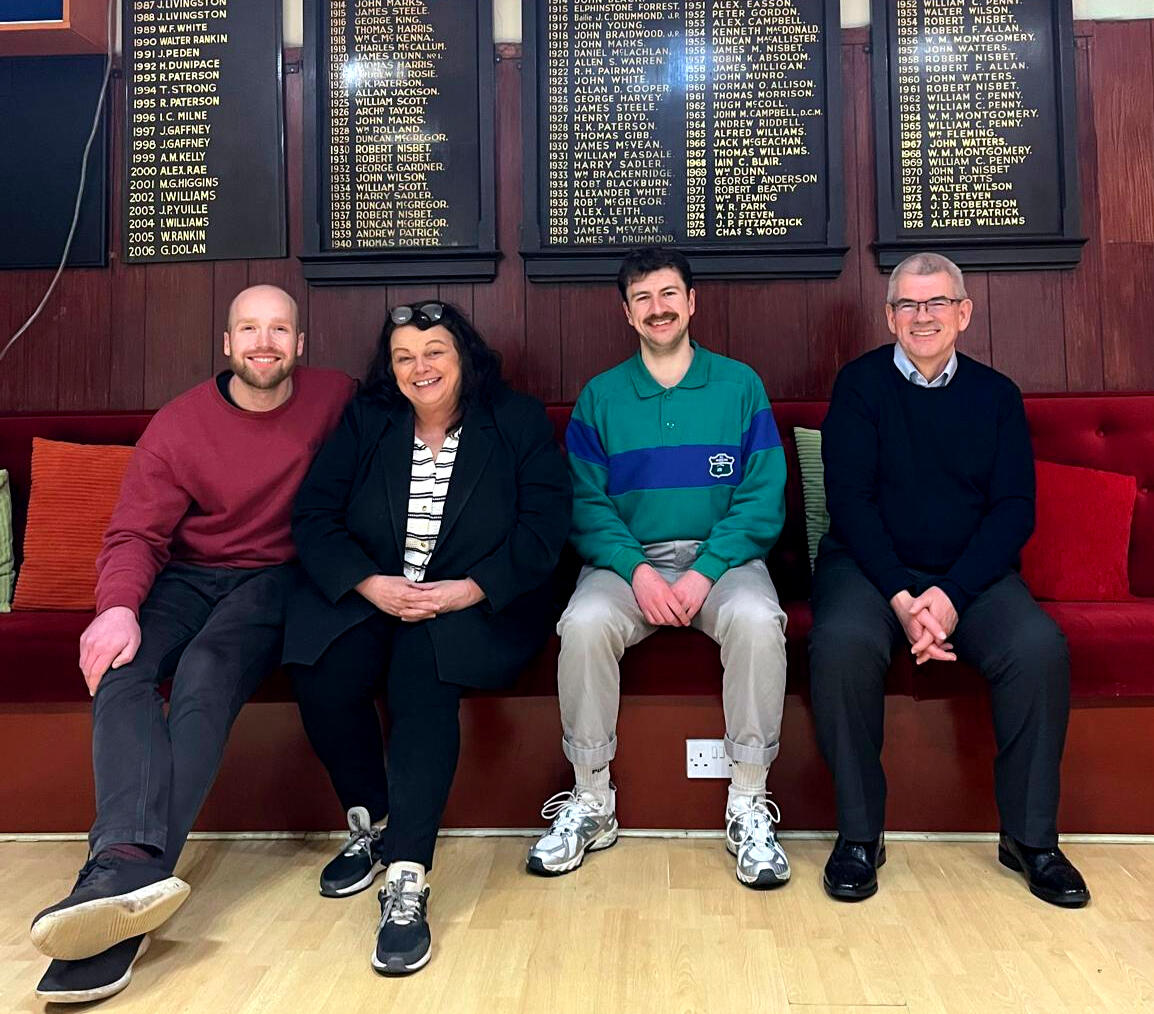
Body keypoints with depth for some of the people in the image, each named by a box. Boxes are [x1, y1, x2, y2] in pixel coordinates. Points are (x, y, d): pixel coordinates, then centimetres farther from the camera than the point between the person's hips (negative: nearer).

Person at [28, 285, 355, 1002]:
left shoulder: (337, 398, 1)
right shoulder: (180, 425, 0)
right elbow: (135, 535, -4)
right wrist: (119, 606, -25)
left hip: (275, 575, -2)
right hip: (187, 574, 2)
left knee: (207, 673, -32)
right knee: (121, 669, -28)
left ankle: (122, 870, -40)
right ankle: (137, 862, -46)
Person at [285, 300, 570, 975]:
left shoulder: (519, 422, 2)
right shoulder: (365, 423, 9)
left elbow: (544, 528, -7)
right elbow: (314, 517, 1)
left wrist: (466, 591, -20)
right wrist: (371, 584, -17)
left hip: (475, 604, -3)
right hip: (368, 593, 3)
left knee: (424, 678, -32)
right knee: (323, 673, -24)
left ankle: (408, 881, -27)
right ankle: (369, 825, 2)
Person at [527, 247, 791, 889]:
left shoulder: (740, 385, 7)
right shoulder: (600, 397, 10)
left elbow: (763, 499, -1)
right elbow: (586, 504, 2)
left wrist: (706, 572, -16)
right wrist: (637, 570, -16)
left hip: (722, 557, 0)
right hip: (627, 559, 1)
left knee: (756, 619, -32)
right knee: (584, 624, -30)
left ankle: (750, 806, -15)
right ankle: (591, 801, -11)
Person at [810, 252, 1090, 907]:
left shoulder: (996, 395, 9)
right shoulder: (861, 385, 3)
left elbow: (1015, 508, 0)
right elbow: (848, 498, -6)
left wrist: (952, 595, -16)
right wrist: (901, 597, -18)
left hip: (973, 573, 2)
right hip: (871, 565, -2)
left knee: (1041, 647, -26)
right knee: (842, 643, -32)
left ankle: (1030, 836, -6)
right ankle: (859, 834, -15)